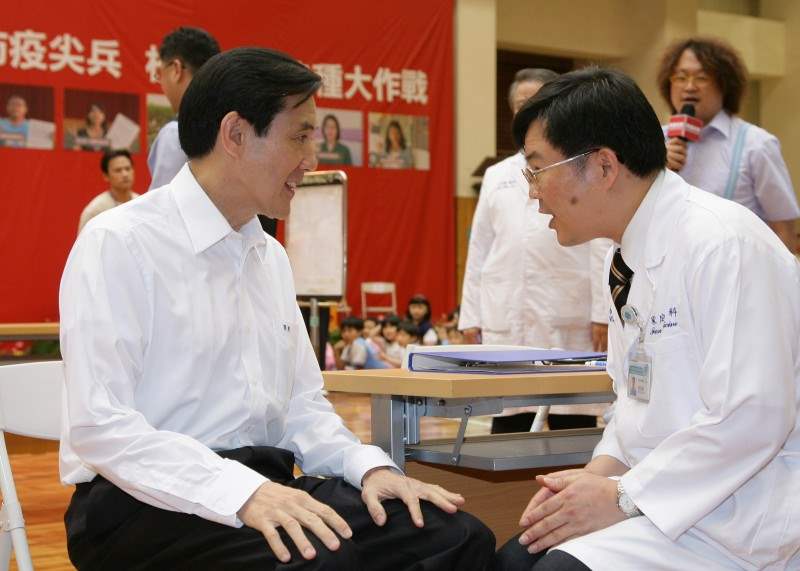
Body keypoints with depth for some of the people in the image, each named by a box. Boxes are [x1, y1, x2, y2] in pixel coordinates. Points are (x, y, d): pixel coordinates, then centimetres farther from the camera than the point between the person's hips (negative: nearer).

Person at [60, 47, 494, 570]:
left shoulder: (272, 257, 15)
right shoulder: (118, 244, -8)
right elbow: (100, 426, -16)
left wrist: (369, 466, -3)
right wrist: (243, 492, -27)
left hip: (266, 485, 7)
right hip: (149, 501, -7)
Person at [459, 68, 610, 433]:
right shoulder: (497, 176, 18)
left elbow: (604, 244, -1)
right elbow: (479, 249, 16)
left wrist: (603, 314, -8)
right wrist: (471, 317, 9)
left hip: (569, 322, -3)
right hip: (505, 324, 4)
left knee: (573, 430, 0)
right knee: (507, 431, 4)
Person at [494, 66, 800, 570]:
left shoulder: (723, 244, -18)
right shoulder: (629, 256, 10)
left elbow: (750, 419, -24)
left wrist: (623, 496, -18)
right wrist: (600, 473, 0)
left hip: (742, 517, -8)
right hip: (667, 490, 8)